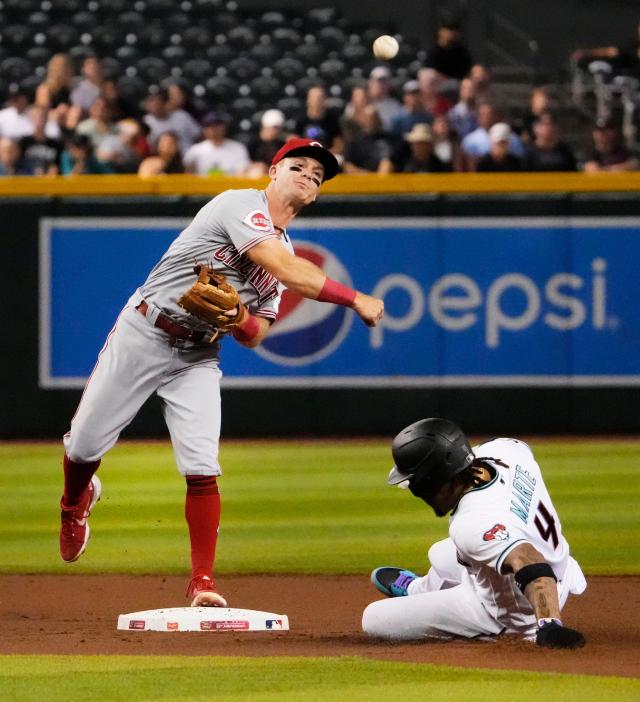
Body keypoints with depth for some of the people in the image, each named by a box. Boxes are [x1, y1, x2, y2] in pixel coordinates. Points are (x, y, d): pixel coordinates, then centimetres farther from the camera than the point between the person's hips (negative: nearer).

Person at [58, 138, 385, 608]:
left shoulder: (284, 249, 9)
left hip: (198, 359, 5)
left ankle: (203, 583, -5)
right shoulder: (242, 205, -14)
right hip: (142, 336, -5)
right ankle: (76, 503, 38)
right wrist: (354, 299, -29)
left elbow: (254, 338, 5)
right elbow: (288, 271, -29)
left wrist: (240, 316, -18)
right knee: (84, 447, 3)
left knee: (203, 470, -12)